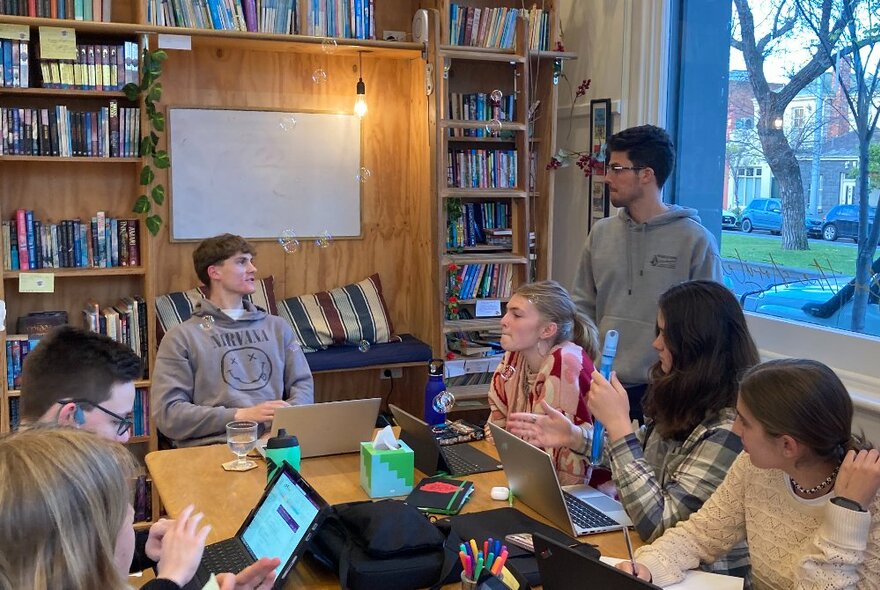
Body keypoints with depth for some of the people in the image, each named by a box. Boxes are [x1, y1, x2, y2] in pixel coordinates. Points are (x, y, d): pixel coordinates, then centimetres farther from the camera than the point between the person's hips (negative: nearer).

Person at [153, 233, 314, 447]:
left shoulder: (277, 327, 23)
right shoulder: (182, 336, 9)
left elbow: (303, 384, 19)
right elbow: (167, 414, 0)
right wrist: (241, 415, -10)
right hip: (215, 447, -3)